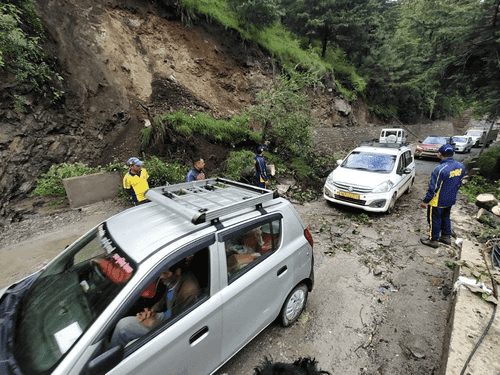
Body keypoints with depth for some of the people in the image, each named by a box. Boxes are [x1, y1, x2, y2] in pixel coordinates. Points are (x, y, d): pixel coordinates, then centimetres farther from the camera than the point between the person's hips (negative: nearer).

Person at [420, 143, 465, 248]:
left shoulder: (440, 169, -28)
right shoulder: (461, 167, -3)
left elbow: (433, 188, -24)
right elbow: (459, 184, 10)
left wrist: (425, 201, -15)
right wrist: (452, 194, 24)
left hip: (438, 201, -7)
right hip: (451, 200, 8)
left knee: (434, 220, 8)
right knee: (445, 217, 25)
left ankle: (433, 240, 22)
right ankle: (446, 237, 39)